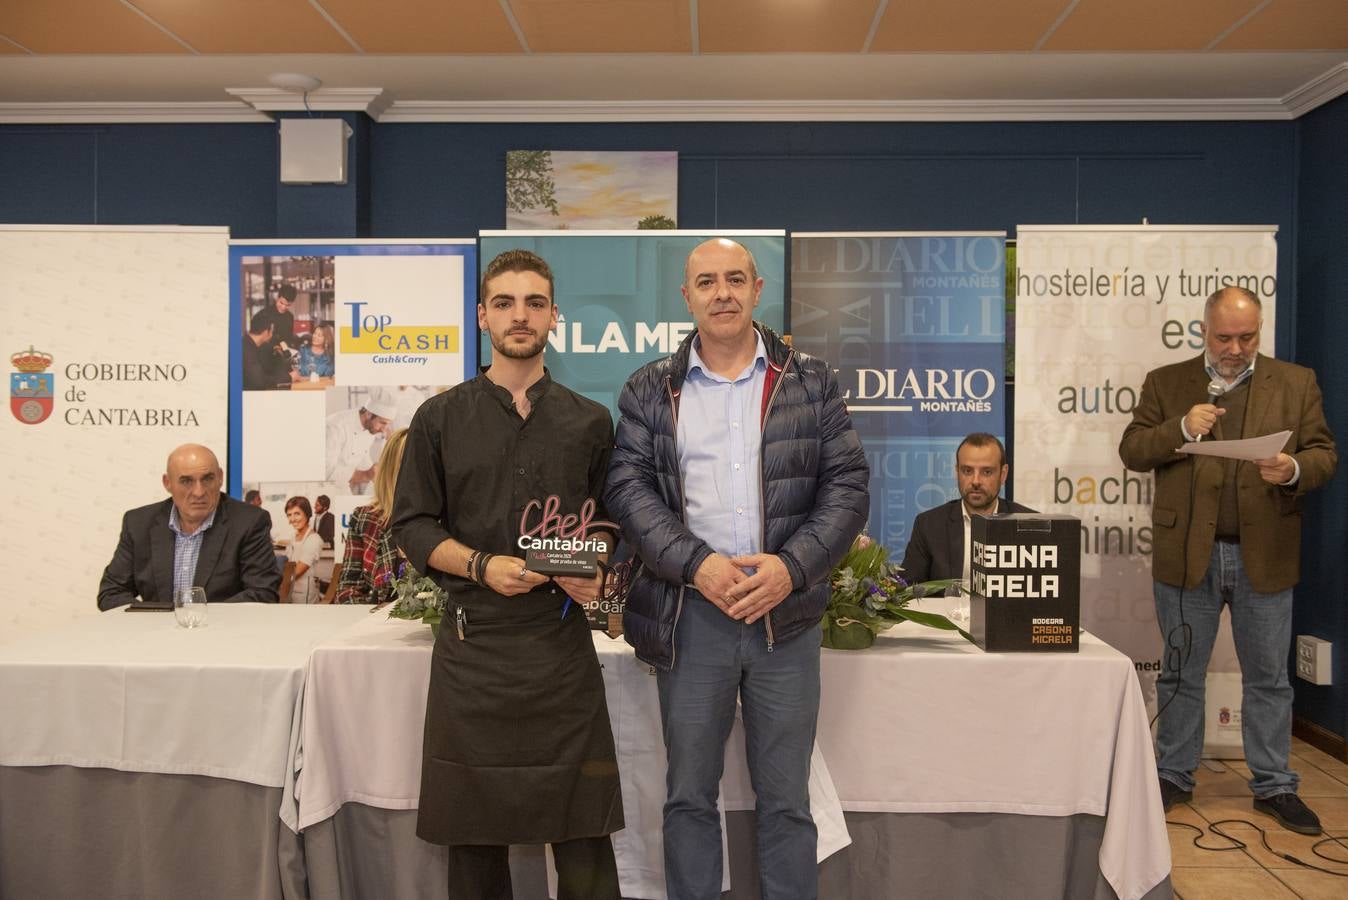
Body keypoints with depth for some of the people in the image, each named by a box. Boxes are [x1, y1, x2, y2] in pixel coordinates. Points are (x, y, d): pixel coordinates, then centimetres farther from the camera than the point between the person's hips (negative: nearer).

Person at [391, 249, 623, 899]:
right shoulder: (440, 419, 7)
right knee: (473, 832, 8)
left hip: (562, 642, 0)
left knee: (582, 832, 2)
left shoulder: (589, 423, 10)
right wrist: (482, 565, -11)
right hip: (472, 643, 0)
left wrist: (597, 576, -7)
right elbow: (412, 525, 5)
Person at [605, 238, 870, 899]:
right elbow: (628, 487, -2)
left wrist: (792, 566, -12)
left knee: (786, 798, 11)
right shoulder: (649, 391, 6)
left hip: (786, 614, 0)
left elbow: (847, 484, 2)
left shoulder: (811, 382, 7)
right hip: (689, 615, 0)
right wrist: (697, 565, -15)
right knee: (688, 795, 13)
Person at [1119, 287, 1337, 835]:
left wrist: (1294, 470, -18)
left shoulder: (1296, 383, 6)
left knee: (1268, 678, 11)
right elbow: (1131, 451, -1)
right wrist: (1182, 429, -18)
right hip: (1186, 555, 0)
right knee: (1181, 674, 11)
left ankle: (1273, 786, 26)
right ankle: (1174, 777, 24)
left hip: (1265, 556, 1)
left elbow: (1324, 454, 4)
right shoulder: (1165, 383, 4)